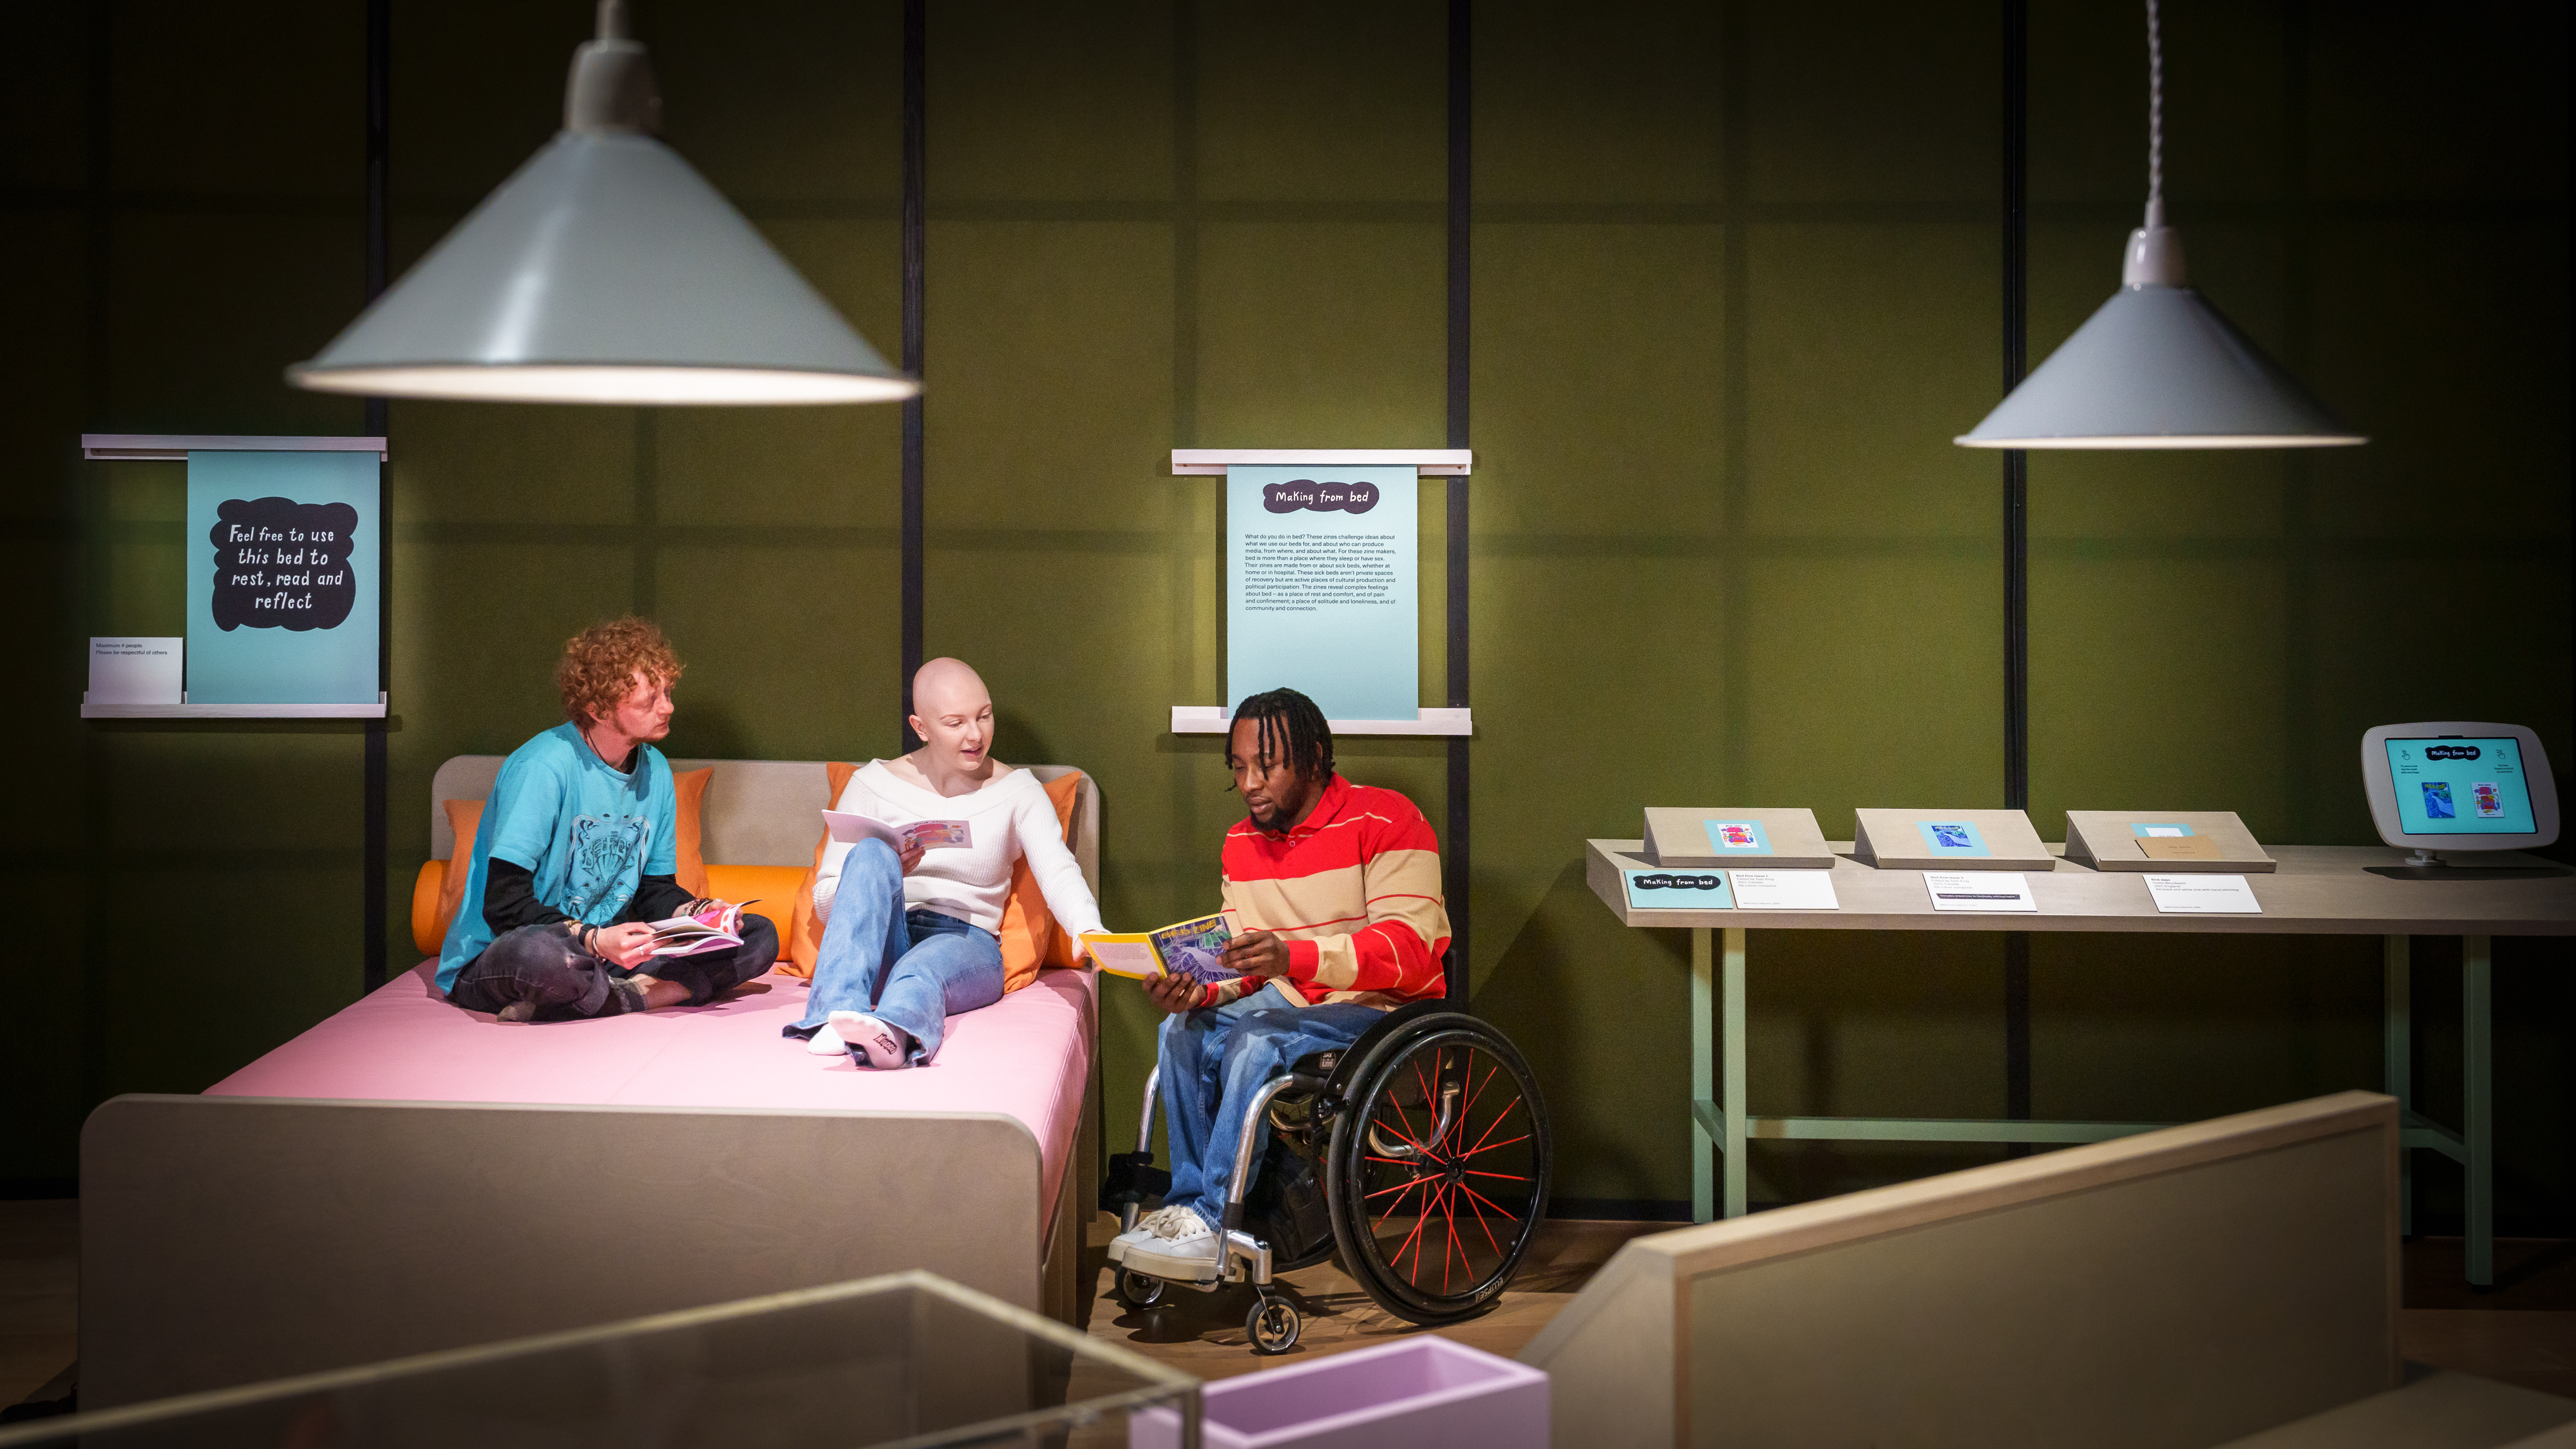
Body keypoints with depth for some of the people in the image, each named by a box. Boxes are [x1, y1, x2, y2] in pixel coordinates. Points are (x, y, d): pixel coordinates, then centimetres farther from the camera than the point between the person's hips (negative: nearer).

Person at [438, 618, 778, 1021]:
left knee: (759, 936, -7)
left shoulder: (655, 771, 6)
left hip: (605, 953, 7)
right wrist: (594, 940, -34)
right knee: (538, 951, -44)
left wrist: (700, 914, -9)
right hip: (490, 960, -7)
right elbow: (504, 902, -22)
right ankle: (654, 993, -17)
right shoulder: (543, 765, -18)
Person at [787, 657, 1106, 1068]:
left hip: (965, 942, -1)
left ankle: (893, 1032, -75)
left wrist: (1087, 931, -33)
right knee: (872, 852, -29)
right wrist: (881, 873, -16)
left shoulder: (1018, 792, 8)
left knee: (919, 972, -38)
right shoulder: (872, 784, 8)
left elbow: (1060, 874, -10)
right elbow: (825, 902, 6)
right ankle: (841, 1011, -49)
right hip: (884, 943, 1)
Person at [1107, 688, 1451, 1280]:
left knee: (1256, 1041, -30)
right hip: (1292, 1004, 7)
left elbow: (1411, 947, -24)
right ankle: (1190, 1203, -13)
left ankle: (1211, 1220, -22)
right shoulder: (1242, 842, 8)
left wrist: (1295, 957, -37)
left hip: (1385, 1008, -7)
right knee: (1183, 1032, -17)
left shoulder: (1386, 820, -14)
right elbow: (1247, 965, 8)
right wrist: (1201, 989, -17)